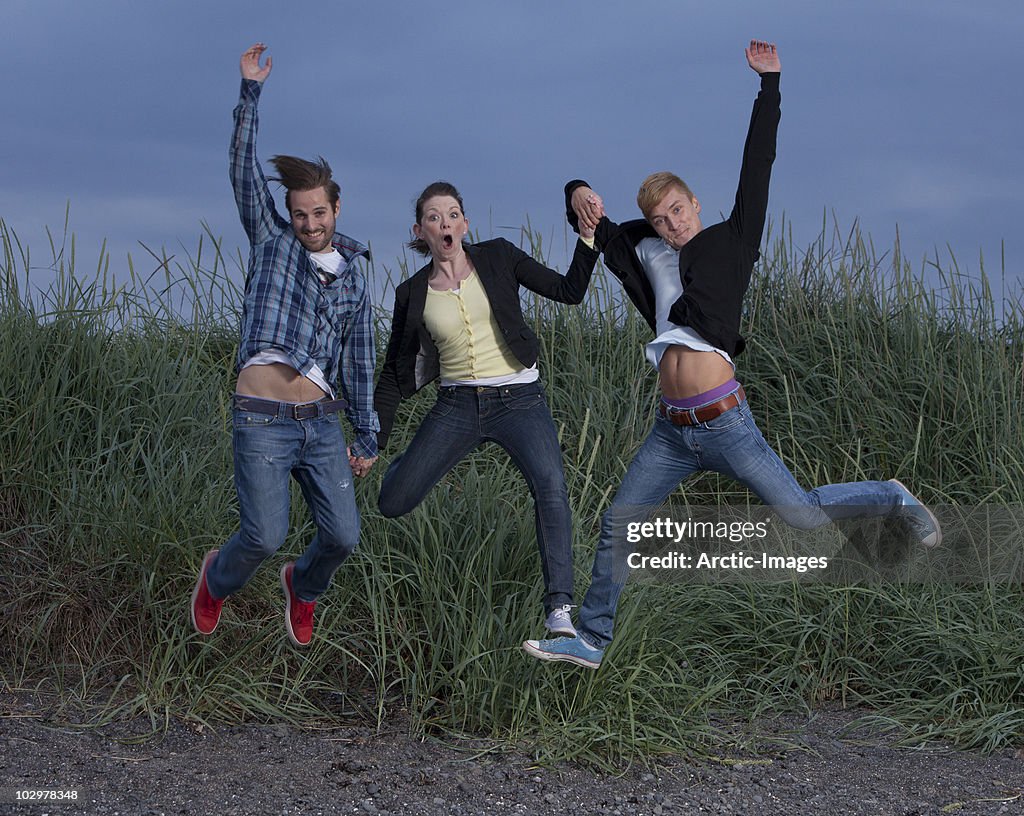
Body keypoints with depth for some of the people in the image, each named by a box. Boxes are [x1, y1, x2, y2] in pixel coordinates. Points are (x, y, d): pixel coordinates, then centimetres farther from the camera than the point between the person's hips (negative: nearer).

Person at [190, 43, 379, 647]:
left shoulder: (354, 277, 13)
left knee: (343, 535, -2)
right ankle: (219, 580, 22)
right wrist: (250, 93, -9)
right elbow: (245, 171, -4)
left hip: (321, 422, 4)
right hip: (262, 422, -4)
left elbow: (360, 364, 17)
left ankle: (304, 587, 32)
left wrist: (367, 439, 16)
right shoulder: (271, 241, 6)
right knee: (266, 536, -12)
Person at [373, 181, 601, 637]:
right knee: (391, 504, -2)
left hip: (519, 399, -2)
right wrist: (372, 441, 6)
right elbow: (395, 373, 10)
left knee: (550, 485, -30)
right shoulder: (413, 294, 5)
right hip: (457, 406, 2)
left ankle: (559, 609, -32)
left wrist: (589, 235, -13)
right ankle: (411, 465, 37)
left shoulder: (498, 258, 2)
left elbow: (569, 291, 0)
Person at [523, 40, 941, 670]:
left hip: (724, 423, -5)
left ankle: (894, 500, 28)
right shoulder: (649, 255, 13)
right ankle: (590, 640, 14)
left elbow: (758, 165, 1)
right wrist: (579, 194, -1)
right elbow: (603, 231, 22)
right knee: (616, 527, 5)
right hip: (672, 432, 5)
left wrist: (769, 85, 0)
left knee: (804, 514, 2)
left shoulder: (732, 242, 3)